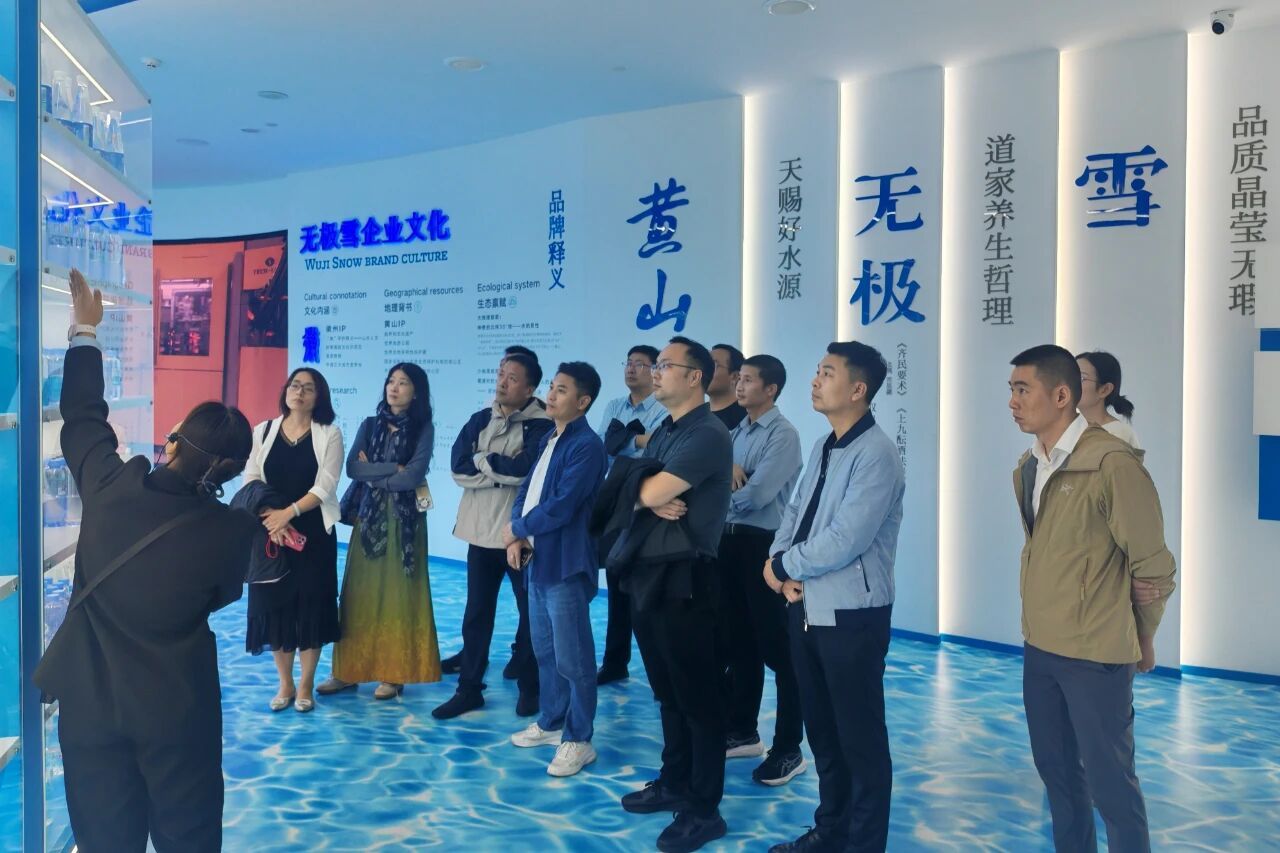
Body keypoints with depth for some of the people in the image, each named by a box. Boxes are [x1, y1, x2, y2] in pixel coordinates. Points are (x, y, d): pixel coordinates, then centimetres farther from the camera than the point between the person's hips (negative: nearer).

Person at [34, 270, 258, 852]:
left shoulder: (110, 486, -15)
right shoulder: (232, 530, -18)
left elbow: (82, 417, 4)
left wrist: (85, 332, 16)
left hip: (89, 700, 2)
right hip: (177, 709, -2)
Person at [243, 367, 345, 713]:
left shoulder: (329, 434, -1)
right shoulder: (263, 431, 6)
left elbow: (325, 486, -10)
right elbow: (251, 480, 0)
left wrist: (288, 513, -21)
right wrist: (269, 517, -16)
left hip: (313, 534, -2)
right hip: (269, 531, 2)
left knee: (311, 603, 2)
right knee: (273, 603, 5)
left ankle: (306, 685, 16)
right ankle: (285, 684, 19)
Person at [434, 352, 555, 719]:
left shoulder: (542, 424, -8)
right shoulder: (479, 420, 6)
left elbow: (528, 468, -23)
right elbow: (459, 468, -4)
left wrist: (484, 461, -11)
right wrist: (505, 471, -15)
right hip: (481, 530, 4)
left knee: (531, 612, 9)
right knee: (476, 613, 11)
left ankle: (529, 688, 24)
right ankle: (469, 688, 21)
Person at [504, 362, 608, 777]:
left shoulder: (586, 446, -15)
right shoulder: (549, 440, 14)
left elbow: (560, 507, -21)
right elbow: (527, 490, 14)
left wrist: (516, 530, -7)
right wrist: (517, 537, -3)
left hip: (565, 564, -9)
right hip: (537, 560, 9)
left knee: (572, 657, -1)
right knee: (544, 649, 18)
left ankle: (578, 740, 9)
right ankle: (551, 722, 32)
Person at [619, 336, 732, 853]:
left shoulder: (708, 434, -16)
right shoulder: (662, 431, 14)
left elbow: (650, 492, -23)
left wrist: (648, 492, 0)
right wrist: (653, 501, -13)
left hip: (688, 578, -9)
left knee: (697, 694, 1)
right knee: (667, 690, 19)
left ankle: (703, 810, 12)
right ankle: (674, 783, 33)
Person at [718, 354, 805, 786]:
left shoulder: (782, 435, -11)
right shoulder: (736, 433, 15)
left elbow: (756, 494, -20)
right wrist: (727, 471, -15)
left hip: (764, 546, -8)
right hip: (731, 542, 8)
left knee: (777, 649, 0)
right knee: (737, 644, 16)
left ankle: (788, 750, 9)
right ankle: (742, 732, 30)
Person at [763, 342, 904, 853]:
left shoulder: (876, 455, -17)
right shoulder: (822, 448, 11)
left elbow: (844, 541, -24)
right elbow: (794, 515, 13)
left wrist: (782, 566, -10)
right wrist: (781, 569, -6)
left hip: (851, 615, -8)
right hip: (805, 607, 8)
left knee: (860, 737, 5)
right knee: (821, 729, 20)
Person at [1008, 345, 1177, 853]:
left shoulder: (1113, 463, -17)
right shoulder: (1026, 469, 7)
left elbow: (1152, 563, -10)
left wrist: (1141, 640, 2)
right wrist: (1043, 623, 14)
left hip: (1095, 654, -7)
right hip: (1039, 648, 7)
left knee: (1110, 783, 4)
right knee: (1056, 769, 18)